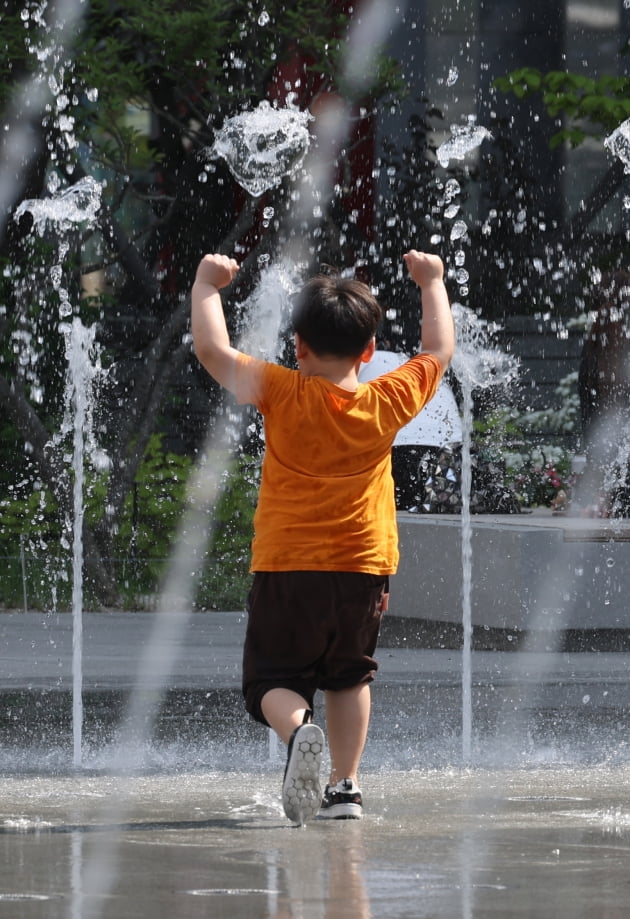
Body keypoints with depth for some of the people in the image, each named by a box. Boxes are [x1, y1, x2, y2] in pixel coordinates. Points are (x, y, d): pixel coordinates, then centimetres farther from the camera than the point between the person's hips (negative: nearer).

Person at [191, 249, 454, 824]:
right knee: (350, 677, 23)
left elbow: (212, 349, -11)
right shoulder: (388, 403, -3)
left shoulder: (282, 394, -11)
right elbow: (439, 351, 14)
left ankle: (298, 729, -30)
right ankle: (346, 786, 13)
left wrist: (207, 286, 5)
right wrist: (432, 284, 28)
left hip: (286, 570, -3)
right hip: (364, 569, 3)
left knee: (273, 685, 3)